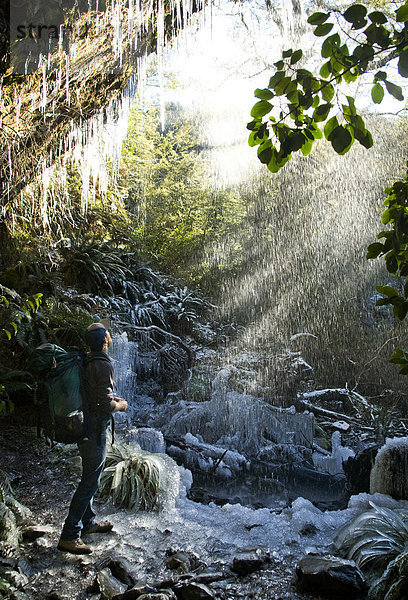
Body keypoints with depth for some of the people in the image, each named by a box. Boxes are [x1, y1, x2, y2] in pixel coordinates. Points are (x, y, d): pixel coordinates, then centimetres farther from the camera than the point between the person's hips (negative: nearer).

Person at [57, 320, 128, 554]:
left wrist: (111, 398, 15)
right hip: (95, 428, -10)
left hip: (85, 426, 10)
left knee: (91, 477, 22)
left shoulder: (89, 361, 7)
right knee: (90, 481, -1)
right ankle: (69, 536, 5)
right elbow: (105, 405, -23)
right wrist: (121, 405, -4)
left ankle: (88, 522, 36)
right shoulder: (103, 364, -21)